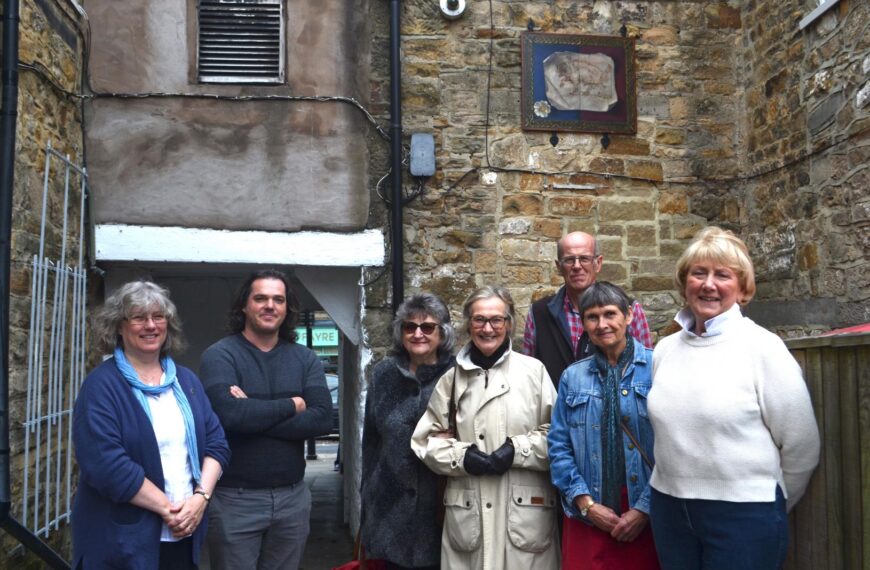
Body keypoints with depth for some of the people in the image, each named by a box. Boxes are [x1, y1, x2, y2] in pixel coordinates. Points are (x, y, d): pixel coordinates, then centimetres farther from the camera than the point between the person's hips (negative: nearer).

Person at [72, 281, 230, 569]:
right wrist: (167, 508, -17)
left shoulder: (186, 380, 9)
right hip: (123, 541, -5)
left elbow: (216, 443, 6)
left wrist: (201, 496, -10)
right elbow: (106, 464, -19)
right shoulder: (101, 385, -9)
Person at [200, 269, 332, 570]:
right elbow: (229, 414, -24)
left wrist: (254, 413, -17)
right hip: (234, 498, -3)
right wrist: (291, 405, -12)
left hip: (293, 496, 4)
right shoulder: (220, 355, -8)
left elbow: (322, 419, -10)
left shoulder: (306, 359, 3)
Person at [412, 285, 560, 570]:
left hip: (525, 508, -2)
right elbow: (427, 438, 9)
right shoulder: (452, 378, 8)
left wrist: (517, 450, -13)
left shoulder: (533, 370, -1)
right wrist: (462, 456, -7)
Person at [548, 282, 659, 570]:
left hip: (646, 514, -2)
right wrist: (586, 503, -6)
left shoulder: (657, 368, -5)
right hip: (587, 517, 3)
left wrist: (645, 508, -11)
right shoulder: (572, 377, 6)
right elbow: (559, 447, 3)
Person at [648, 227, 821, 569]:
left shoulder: (761, 347, -9)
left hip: (744, 512, -4)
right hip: (669, 507, 4)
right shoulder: (665, 349, 4)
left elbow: (801, 446, -5)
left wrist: (768, 507, 4)